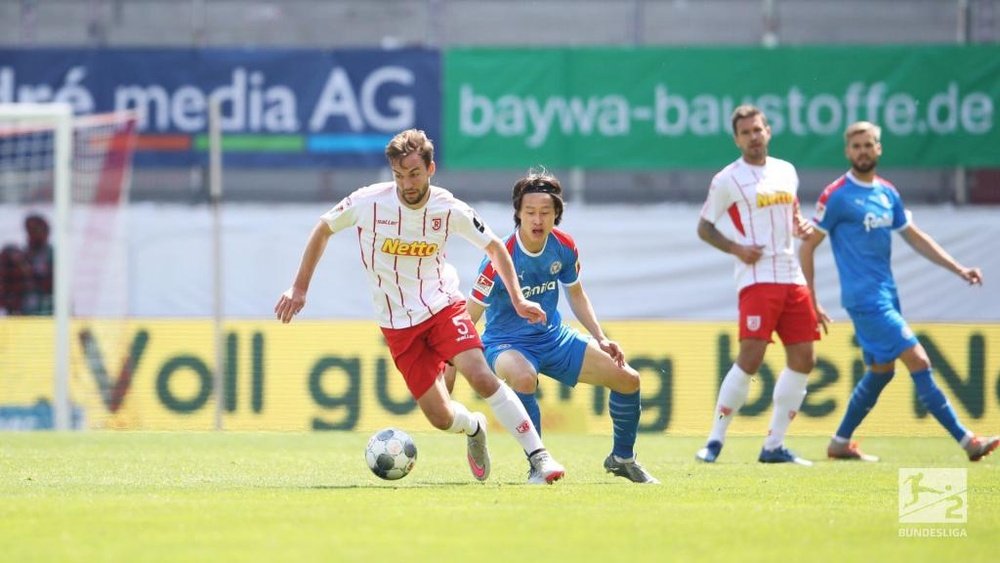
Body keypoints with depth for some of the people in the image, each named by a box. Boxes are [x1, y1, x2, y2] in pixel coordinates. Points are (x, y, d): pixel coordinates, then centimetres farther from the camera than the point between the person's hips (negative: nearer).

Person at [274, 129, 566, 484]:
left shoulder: (449, 210, -10)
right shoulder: (368, 202, -13)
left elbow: (494, 247, 7)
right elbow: (323, 229, 6)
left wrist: (517, 300, 5)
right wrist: (299, 288, 6)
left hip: (443, 306, 0)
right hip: (398, 324, 0)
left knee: (481, 377, -25)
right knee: (441, 418, -4)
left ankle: (538, 454, -18)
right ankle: (474, 428, 33)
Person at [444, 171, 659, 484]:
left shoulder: (564, 247, -8)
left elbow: (575, 294, 12)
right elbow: (468, 318, -18)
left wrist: (601, 339, 2)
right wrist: (450, 373, -19)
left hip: (553, 337, 6)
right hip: (506, 343, -6)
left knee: (628, 380, 1)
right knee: (524, 377, -42)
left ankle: (622, 458, 25)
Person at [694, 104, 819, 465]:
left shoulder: (786, 172, 14)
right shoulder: (727, 180, -1)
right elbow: (704, 228, 3)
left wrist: (801, 226, 5)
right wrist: (736, 248, -12)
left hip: (792, 277, 6)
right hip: (757, 278, -6)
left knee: (802, 361, 3)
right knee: (750, 358, -16)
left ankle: (774, 446, 11)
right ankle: (715, 441, -6)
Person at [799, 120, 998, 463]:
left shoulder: (887, 193, 11)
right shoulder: (836, 196, -9)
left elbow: (914, 237, 19)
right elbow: (807, 246, -6)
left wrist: (958, 269, 12)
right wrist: (810, 303, -10)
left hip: (886, 297, 8)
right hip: (865, 299, -8)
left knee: (881, 371, 13)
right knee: (918, 362, -12)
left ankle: (841, 443, 26)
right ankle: (966, 440, -13)